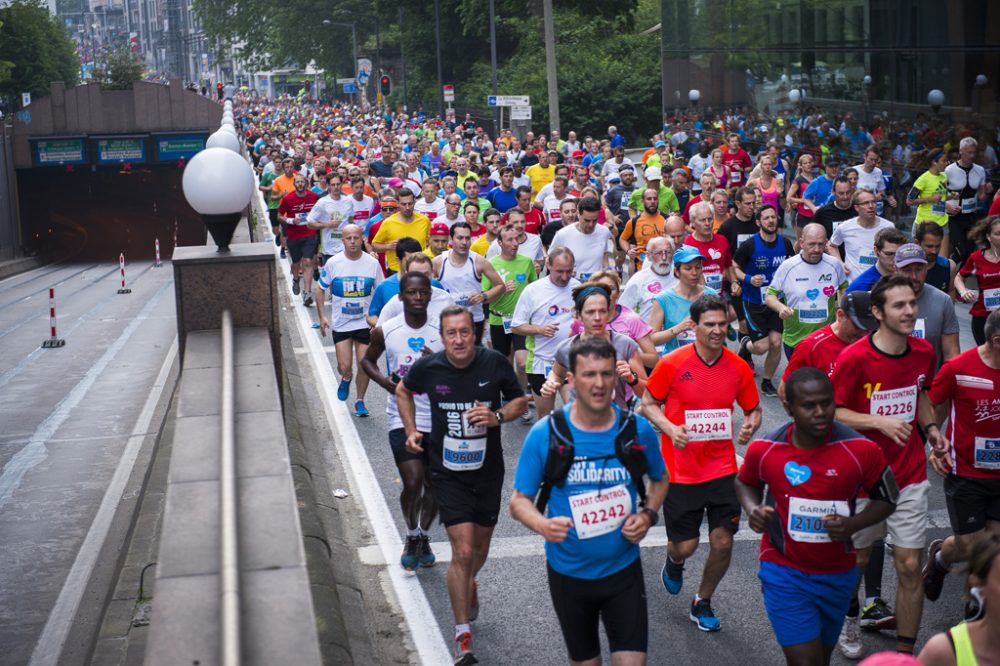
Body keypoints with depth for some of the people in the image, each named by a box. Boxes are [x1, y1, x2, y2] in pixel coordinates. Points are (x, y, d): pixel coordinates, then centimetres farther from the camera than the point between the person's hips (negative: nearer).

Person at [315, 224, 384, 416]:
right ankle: (346, 379, 32)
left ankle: (360, 401, 22)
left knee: (364, 365, 2)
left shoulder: (372, 263, -5)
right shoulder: (333, 263, -7)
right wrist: (322, 316, -2)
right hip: (340, 324, -1)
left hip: (365, 323, 1)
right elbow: (320, 289, 5)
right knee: (344, 367, -5)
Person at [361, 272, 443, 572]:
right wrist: (381, 379, -7)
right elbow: (367, 359, 13)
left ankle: (424, 536, 36)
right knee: (412, 483, -14)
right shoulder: (385, 332, -4)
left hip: (438, 419, 2)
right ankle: (412, 536, 13)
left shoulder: (442, 331, -4)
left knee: (433, 485, 11)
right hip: (402, 420, -2)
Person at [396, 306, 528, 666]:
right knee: (463, 550, -11)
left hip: (488, 470, 2)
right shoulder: (427, 367, -11)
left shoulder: (494, 363, -12)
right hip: (449, 472, -2)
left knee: (480, 545, 19)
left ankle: (469, 584, 55)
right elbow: (403, 391, 11)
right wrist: (411, 431, 3)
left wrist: (498, 416, -17)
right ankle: (462, 636, 1)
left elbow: (521, 400, 2)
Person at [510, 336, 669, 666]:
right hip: (568, 573, 0)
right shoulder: (545, 434, -14)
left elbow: (660, 479, 9)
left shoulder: (638, 429, -10)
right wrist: (542, 525, -29)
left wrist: (648, 515, -10)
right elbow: (520, 500, -8)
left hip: (623, 568, 0)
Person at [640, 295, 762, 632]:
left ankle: (702, 603, 27)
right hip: (680, 469, -2)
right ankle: (674, 560, 43)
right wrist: (670, 428, -18)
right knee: (685, 545, 2)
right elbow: (648, 405, 1)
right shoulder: (671, 364, -10)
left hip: (722, 468, 2)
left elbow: (753, 410, 12)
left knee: (723, 542, 0)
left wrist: (749, 427, -11)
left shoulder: (738, 368, -3)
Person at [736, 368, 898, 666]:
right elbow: (745, 482, 9)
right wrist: (752, 509, -13)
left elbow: (886, 499, -1)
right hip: (784, 572, -2)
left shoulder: (861, 450, -16)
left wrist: (852, 524, -20)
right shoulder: (764, 449, -14)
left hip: (838, 575, 2)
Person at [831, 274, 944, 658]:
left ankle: (905, 652, 13)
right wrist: (881, 421, -25)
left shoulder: (924, 352, -1)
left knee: (909, 566, 0)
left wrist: (929, 428, 0)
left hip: (910, 476, 3)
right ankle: (850, 615, 46)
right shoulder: (854, 358, -18)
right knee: (858, 558, 15)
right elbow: (832, 412, -13)